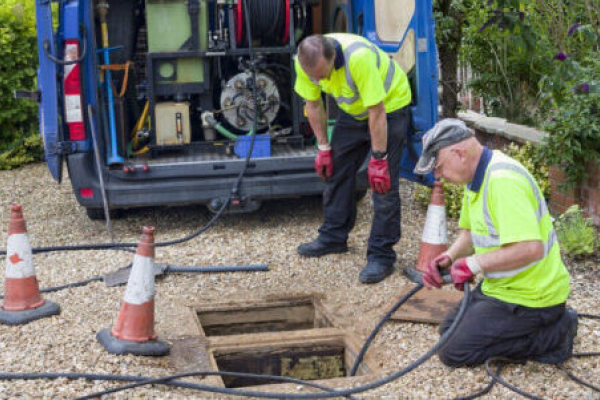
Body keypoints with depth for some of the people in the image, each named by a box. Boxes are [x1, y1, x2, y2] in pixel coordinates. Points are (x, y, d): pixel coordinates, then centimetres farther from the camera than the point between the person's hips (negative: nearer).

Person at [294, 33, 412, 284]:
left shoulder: (359, 57, -40)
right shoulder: (305, 62, -20)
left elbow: (376, 112, -33)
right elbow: (313, 105, -4)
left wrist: (378, 158, -28)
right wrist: (323, 147, -1)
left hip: (389, 105, -6)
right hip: (353, 111, 7)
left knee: (383, 182, -11)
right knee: (336, 170, 10)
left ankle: (381, 255, -6)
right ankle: (333, 236, 25)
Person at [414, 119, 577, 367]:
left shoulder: (502, 180, -27)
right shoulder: (476, 175, 7)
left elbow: (530, 248, -36)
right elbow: (470, 231, 19)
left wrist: (474, 264, -25)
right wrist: (449, 257, -1)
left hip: (528, 297, -11)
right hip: (500, 286, 11)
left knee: (454, 352, -10)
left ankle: (552, 336, -2)